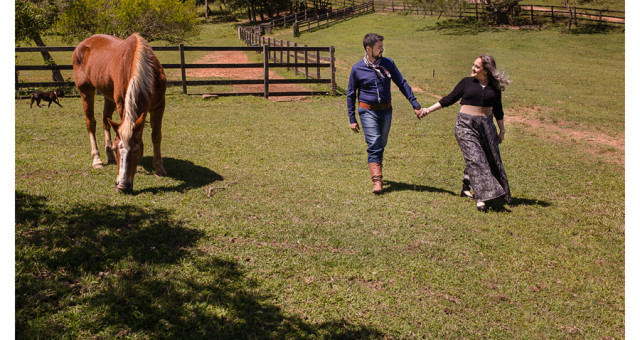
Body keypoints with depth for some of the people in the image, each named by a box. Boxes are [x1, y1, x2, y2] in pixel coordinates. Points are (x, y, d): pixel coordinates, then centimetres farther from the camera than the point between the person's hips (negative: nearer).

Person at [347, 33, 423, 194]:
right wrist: (352, 119, 0)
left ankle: (376, 173, 31)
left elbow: (402, 84, 6)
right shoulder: (357, 68, -6)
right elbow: (351, 94, 3)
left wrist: (415, 105, 1)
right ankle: (377, 181, -14)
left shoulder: (388, 64, 1)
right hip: (368, 111, -3)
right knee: (374, 145, -13)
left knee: (381, 145, 12)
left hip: (386, 110, 3)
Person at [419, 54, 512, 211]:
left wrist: (502, 131, 19)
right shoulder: (466, 82, 3)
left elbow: (498, 111, 17)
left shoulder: (494, 87, 9)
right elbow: (449, 99, 7)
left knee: (492, 159, 2)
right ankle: (481, 197, -13)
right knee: (474, 159, -13)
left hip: (486, 125, 3)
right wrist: (428, 110, 4)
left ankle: (467, 188, 17)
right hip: (466, 124, -3)